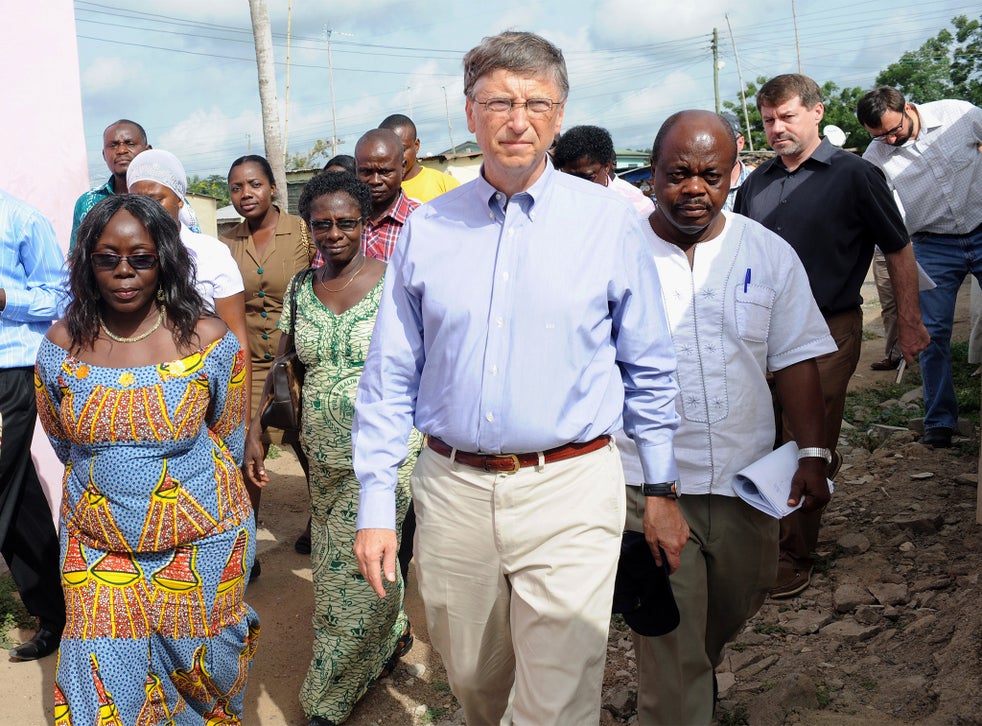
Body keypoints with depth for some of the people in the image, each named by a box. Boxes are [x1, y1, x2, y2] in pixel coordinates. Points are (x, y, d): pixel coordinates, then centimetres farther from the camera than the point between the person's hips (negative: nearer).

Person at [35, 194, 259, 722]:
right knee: (105, 683, 4)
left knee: (200, 664, 15)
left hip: (200, 545, -1)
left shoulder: (207, 340, -12)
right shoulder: (62, 344, -6)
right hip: (97, 550, 2)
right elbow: (63, 442, 11)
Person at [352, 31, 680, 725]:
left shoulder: (611, 221, -2)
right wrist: (376, 504, 3)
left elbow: (651, 372, 4)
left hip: (569, 491, -2)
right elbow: (390, 376, 6)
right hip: (452, 491, 3)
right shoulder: (427, 227, 3)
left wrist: (662, 489, 4)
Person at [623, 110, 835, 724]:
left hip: (745, 479, 4)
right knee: (667, 642, 1)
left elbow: (795, 360, 4)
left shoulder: (771, 254, 2)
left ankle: (699, 669, 54)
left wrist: (813, 453, -4)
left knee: (737, 604, 24)